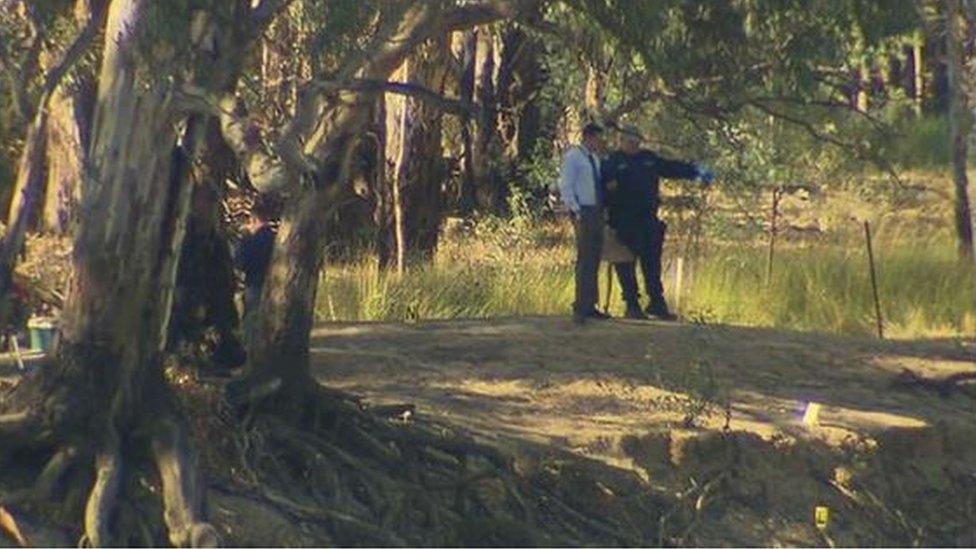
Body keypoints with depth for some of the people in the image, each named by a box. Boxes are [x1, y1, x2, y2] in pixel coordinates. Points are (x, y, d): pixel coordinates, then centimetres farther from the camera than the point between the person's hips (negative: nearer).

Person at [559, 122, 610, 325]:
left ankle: (590, 306, 18)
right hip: (583, 213, -8)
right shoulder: (573, 156, -7)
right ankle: (580, 309, -10)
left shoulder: (594, 158, 16)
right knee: (585, 260, -12)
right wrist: (577, 212, -17)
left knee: (594, 261, 11)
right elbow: (565, 187, -12)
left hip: (597, 212, 8)